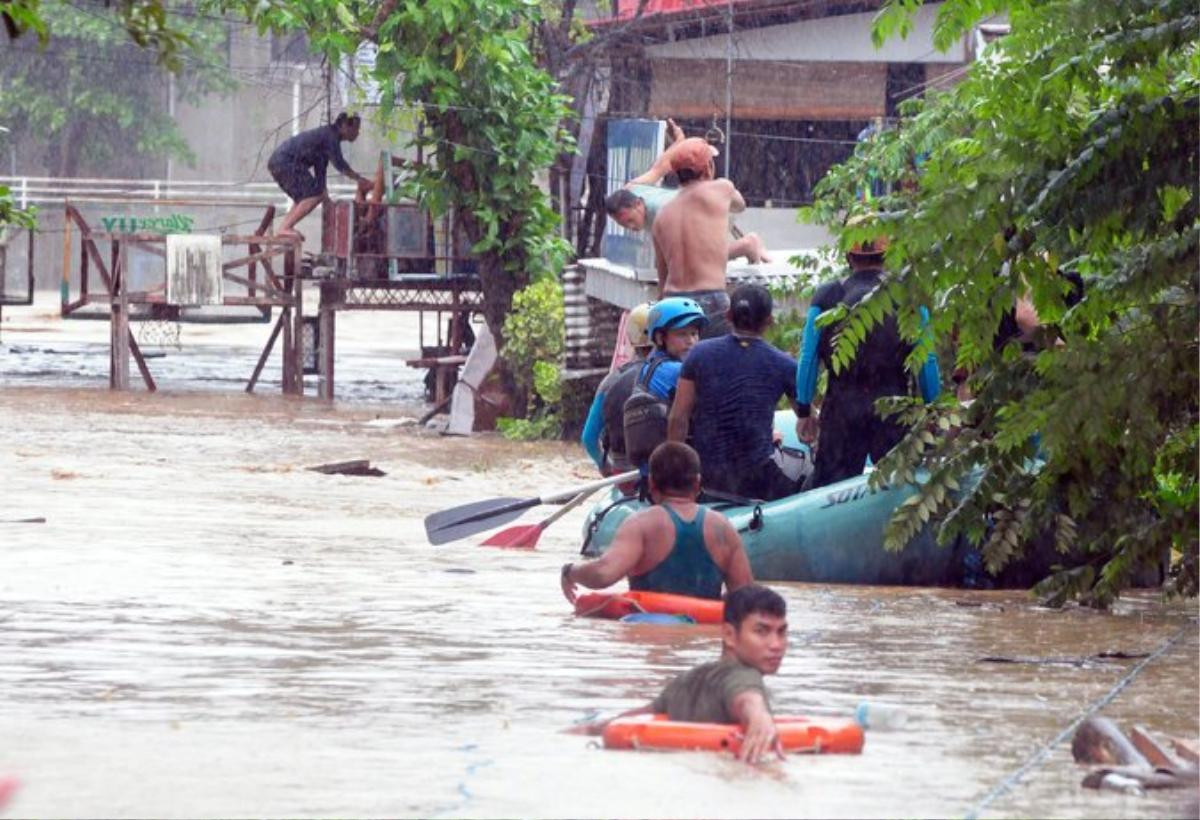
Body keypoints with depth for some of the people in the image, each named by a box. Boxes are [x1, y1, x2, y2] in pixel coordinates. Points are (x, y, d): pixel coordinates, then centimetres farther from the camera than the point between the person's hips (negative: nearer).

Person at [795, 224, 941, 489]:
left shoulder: (827, 298, -1)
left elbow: (808, 359, 2)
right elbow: (927, 363, -1)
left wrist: (804, 411, 11)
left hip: (842, 407, 0)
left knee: (829, 487, 5)